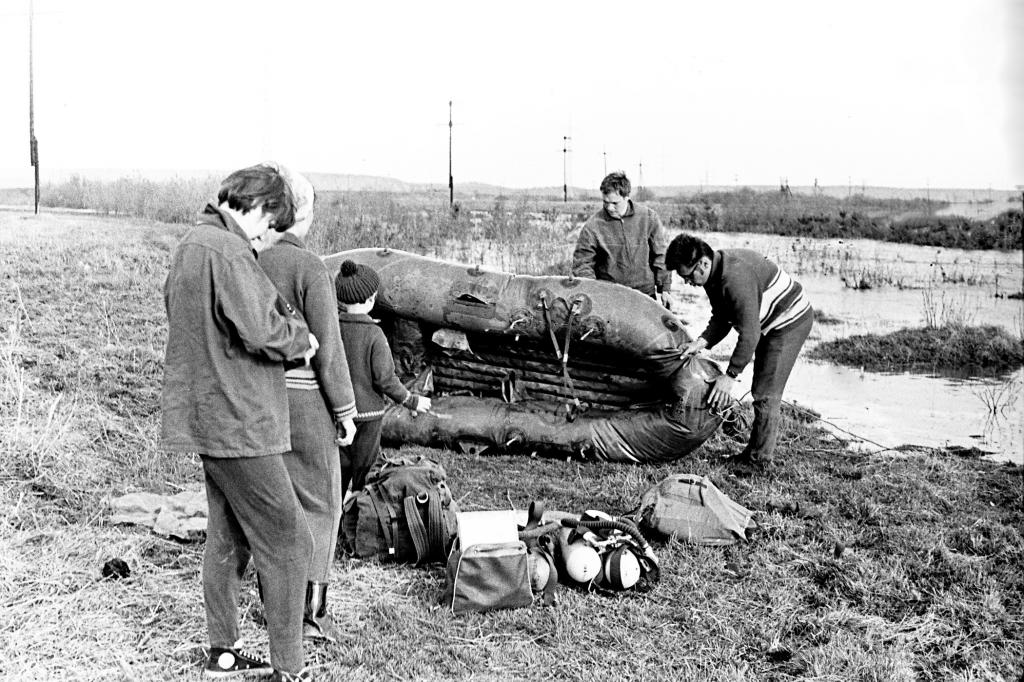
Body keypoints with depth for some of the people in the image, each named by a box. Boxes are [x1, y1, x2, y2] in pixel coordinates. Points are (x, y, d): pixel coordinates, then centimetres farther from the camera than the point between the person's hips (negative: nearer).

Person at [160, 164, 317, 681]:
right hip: (237, 420, -10)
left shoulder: (189, 244, 14)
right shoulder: (227, 251, -18)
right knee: (286, 541, -2)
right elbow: (261, 330, -25)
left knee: (227, 538, 18)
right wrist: (301, 338, -3)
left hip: (208, 415, 10)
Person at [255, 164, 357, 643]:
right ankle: (311, 612, 7)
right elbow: (327, 349, -14)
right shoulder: (310, 269, -15)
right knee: (319, 504, 6)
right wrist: (345, 410, -5)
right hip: (304, 400, -6)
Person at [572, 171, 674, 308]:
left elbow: (660, 255, 9)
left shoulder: (648, 218, 0)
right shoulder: (592, 227, -7)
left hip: (646, 293, 2)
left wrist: (665, 288, 6)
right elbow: (582, 265, -3)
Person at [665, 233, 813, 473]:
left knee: (766, 393, -9)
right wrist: (702, 341, -15)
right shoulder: (714, 275, -4)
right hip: (772, 323, 10)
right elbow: (721, 318, 3)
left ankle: (758, 460, -1)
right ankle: (756, 450, 24)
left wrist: (730, 376, -29)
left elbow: (749, 334, -34)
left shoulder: (736, 278, -34)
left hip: (792, 320, -10)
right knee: (760, 389, 14)